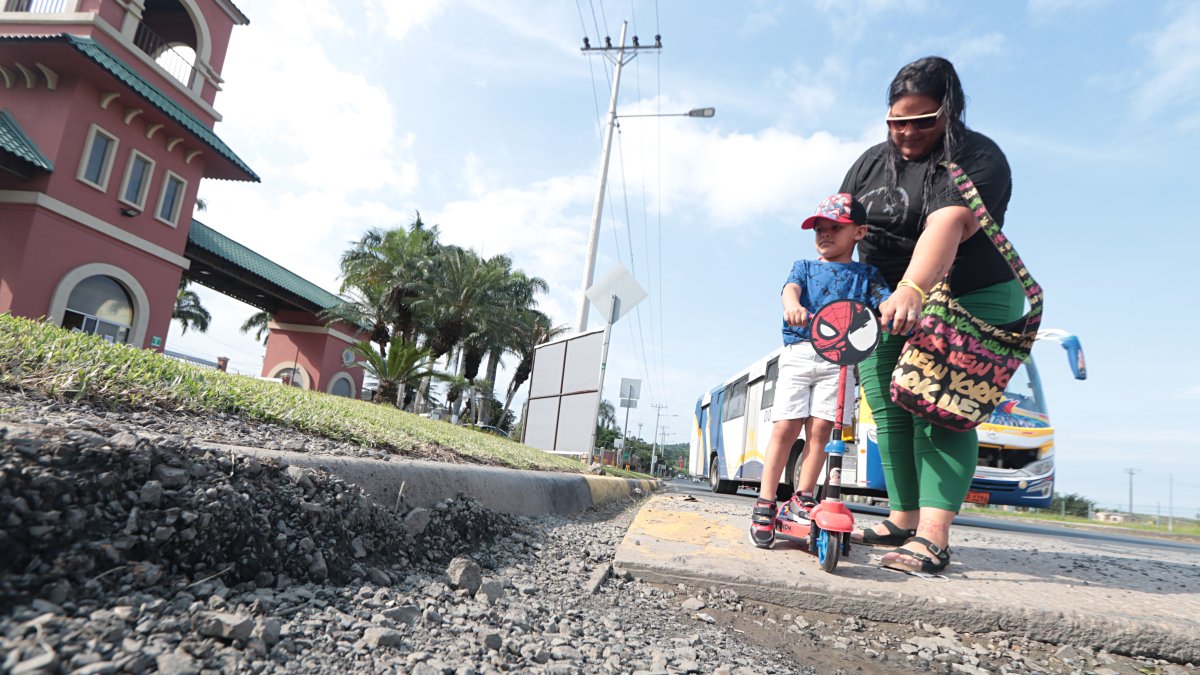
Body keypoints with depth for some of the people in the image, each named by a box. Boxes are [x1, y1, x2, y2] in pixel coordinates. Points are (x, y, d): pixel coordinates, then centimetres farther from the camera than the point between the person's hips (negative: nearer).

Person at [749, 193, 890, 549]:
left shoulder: (865, 274, 18)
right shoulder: (805, 267, 18)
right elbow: (791, 287, -4)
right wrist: (792, 305, -29)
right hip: (799, 353, 0)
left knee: (819, 428, -6)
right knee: (785, 427, -6)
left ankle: (803, 497, 8)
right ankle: (765, 503, 0)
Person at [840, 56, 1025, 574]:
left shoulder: (978, 158, -12)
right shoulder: (872, 162, 10)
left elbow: (948, 225, -30)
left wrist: (912, 290, -46)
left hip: (972, 303, -6)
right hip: (885, 308, 6)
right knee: (889, 413, 2)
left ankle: (933, 538, -18)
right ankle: (902, 521, 13)